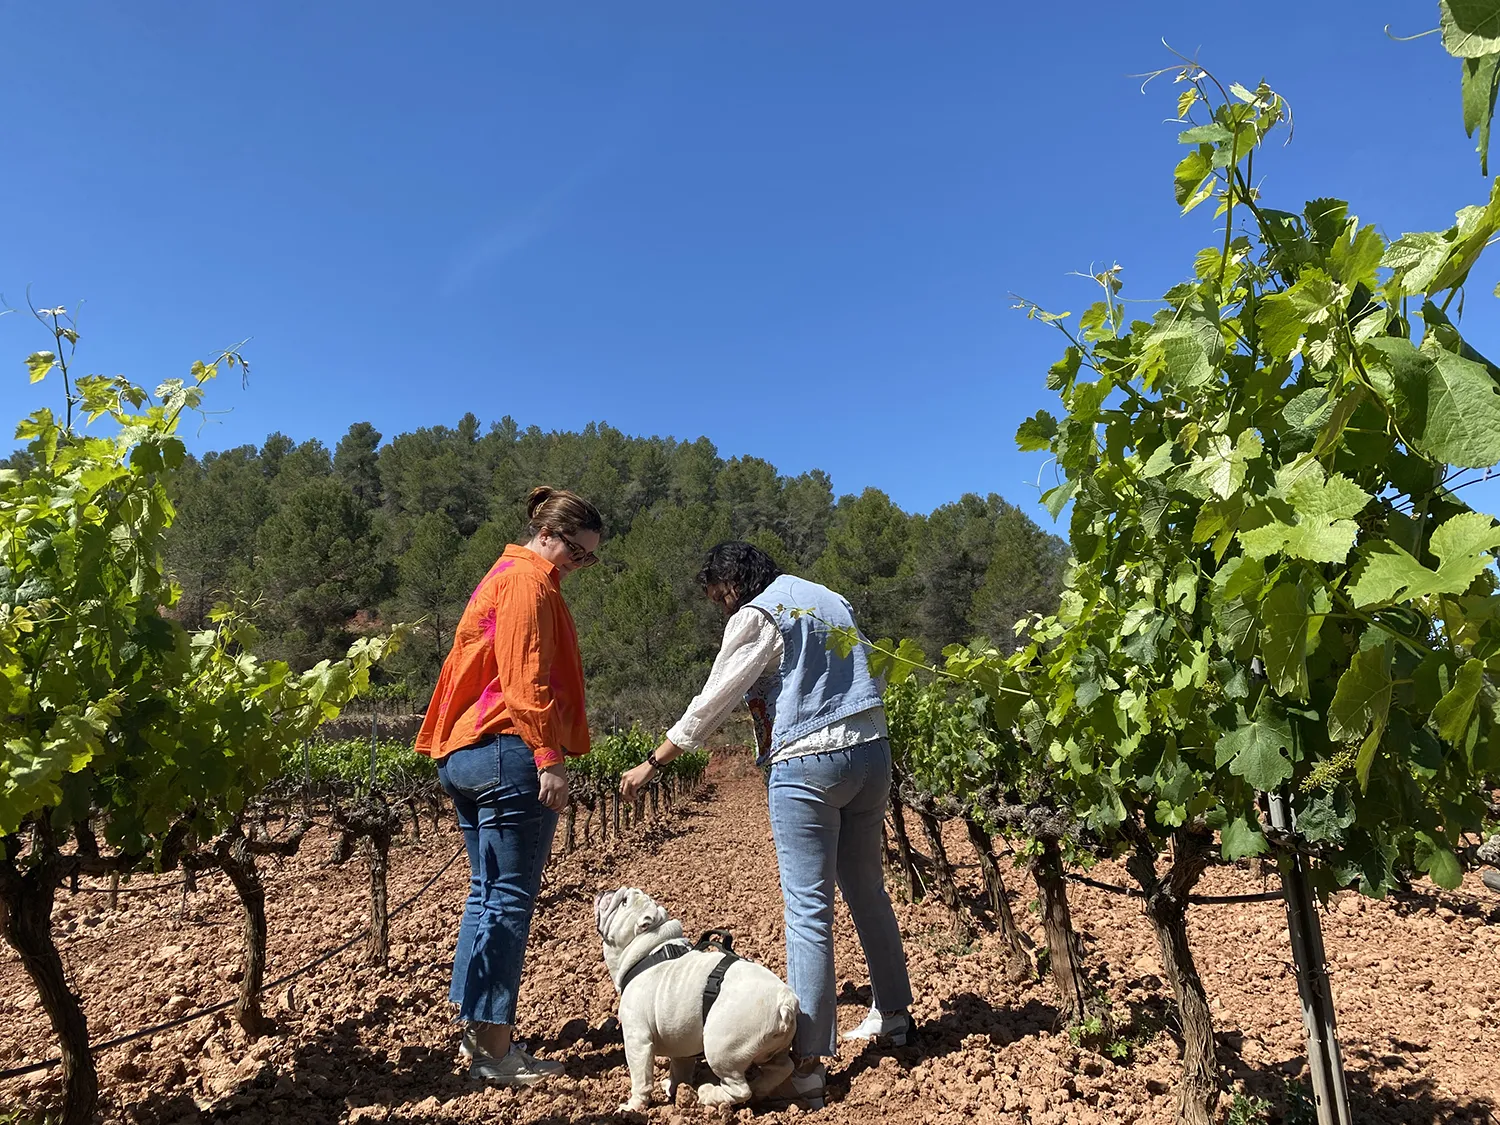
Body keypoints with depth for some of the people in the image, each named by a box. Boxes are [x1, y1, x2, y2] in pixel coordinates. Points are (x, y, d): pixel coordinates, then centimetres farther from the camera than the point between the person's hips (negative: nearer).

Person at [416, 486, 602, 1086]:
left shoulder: (501, 576, 23)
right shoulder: (529, 581, -8)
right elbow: (525, 676, -18)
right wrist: (548, 757, -22)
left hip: (464, 753, 10)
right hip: (509, 752, -10)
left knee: (486, 894, 14)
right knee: (510, 901, -5)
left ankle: (477, 1033, 21)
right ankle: (495, 1051, 2)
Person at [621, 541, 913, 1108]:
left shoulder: (756, 616, -6)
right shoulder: (830, 600, 16)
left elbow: (712, 703, -8)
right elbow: (854, 681, 16)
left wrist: (652, 762, -1)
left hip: (807, 764, -8)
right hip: (871, 749, 8)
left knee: (808, 909, -4)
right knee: (867, 890, 20)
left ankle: (809, 1064, -1)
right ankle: (892, 1014, 34)